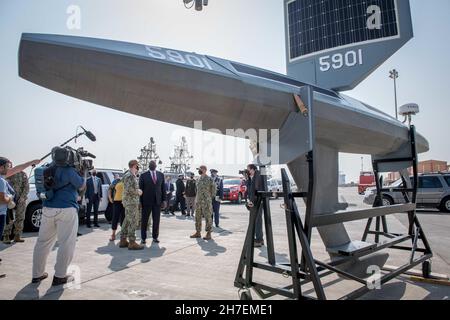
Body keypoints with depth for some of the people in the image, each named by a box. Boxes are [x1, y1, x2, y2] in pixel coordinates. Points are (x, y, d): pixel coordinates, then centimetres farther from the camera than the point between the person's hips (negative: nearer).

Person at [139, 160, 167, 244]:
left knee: (156, 220, 6)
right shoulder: (143, 175, -1)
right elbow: (140, 189, -1)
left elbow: (163, 188, 8)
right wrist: (140, 202, -4)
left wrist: (164, 200, 3)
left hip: (157, 201, 2)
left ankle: (155, 237, 18)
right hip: (147, 201, -2)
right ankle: (143, 238, 15)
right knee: (144, 220, 4)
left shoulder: (161, 175, 8)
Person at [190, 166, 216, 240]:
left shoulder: (209, 179, -9)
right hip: (198, 201, 7)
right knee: (198, 217, 10)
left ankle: (208, 234, 4)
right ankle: (198, 232, 20)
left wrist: (211, 197, 0)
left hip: (206, 201, -7)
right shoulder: (199, 179, 12)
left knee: (208, 217, -2)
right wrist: (196, 200, 17)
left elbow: (214, 189, -4)